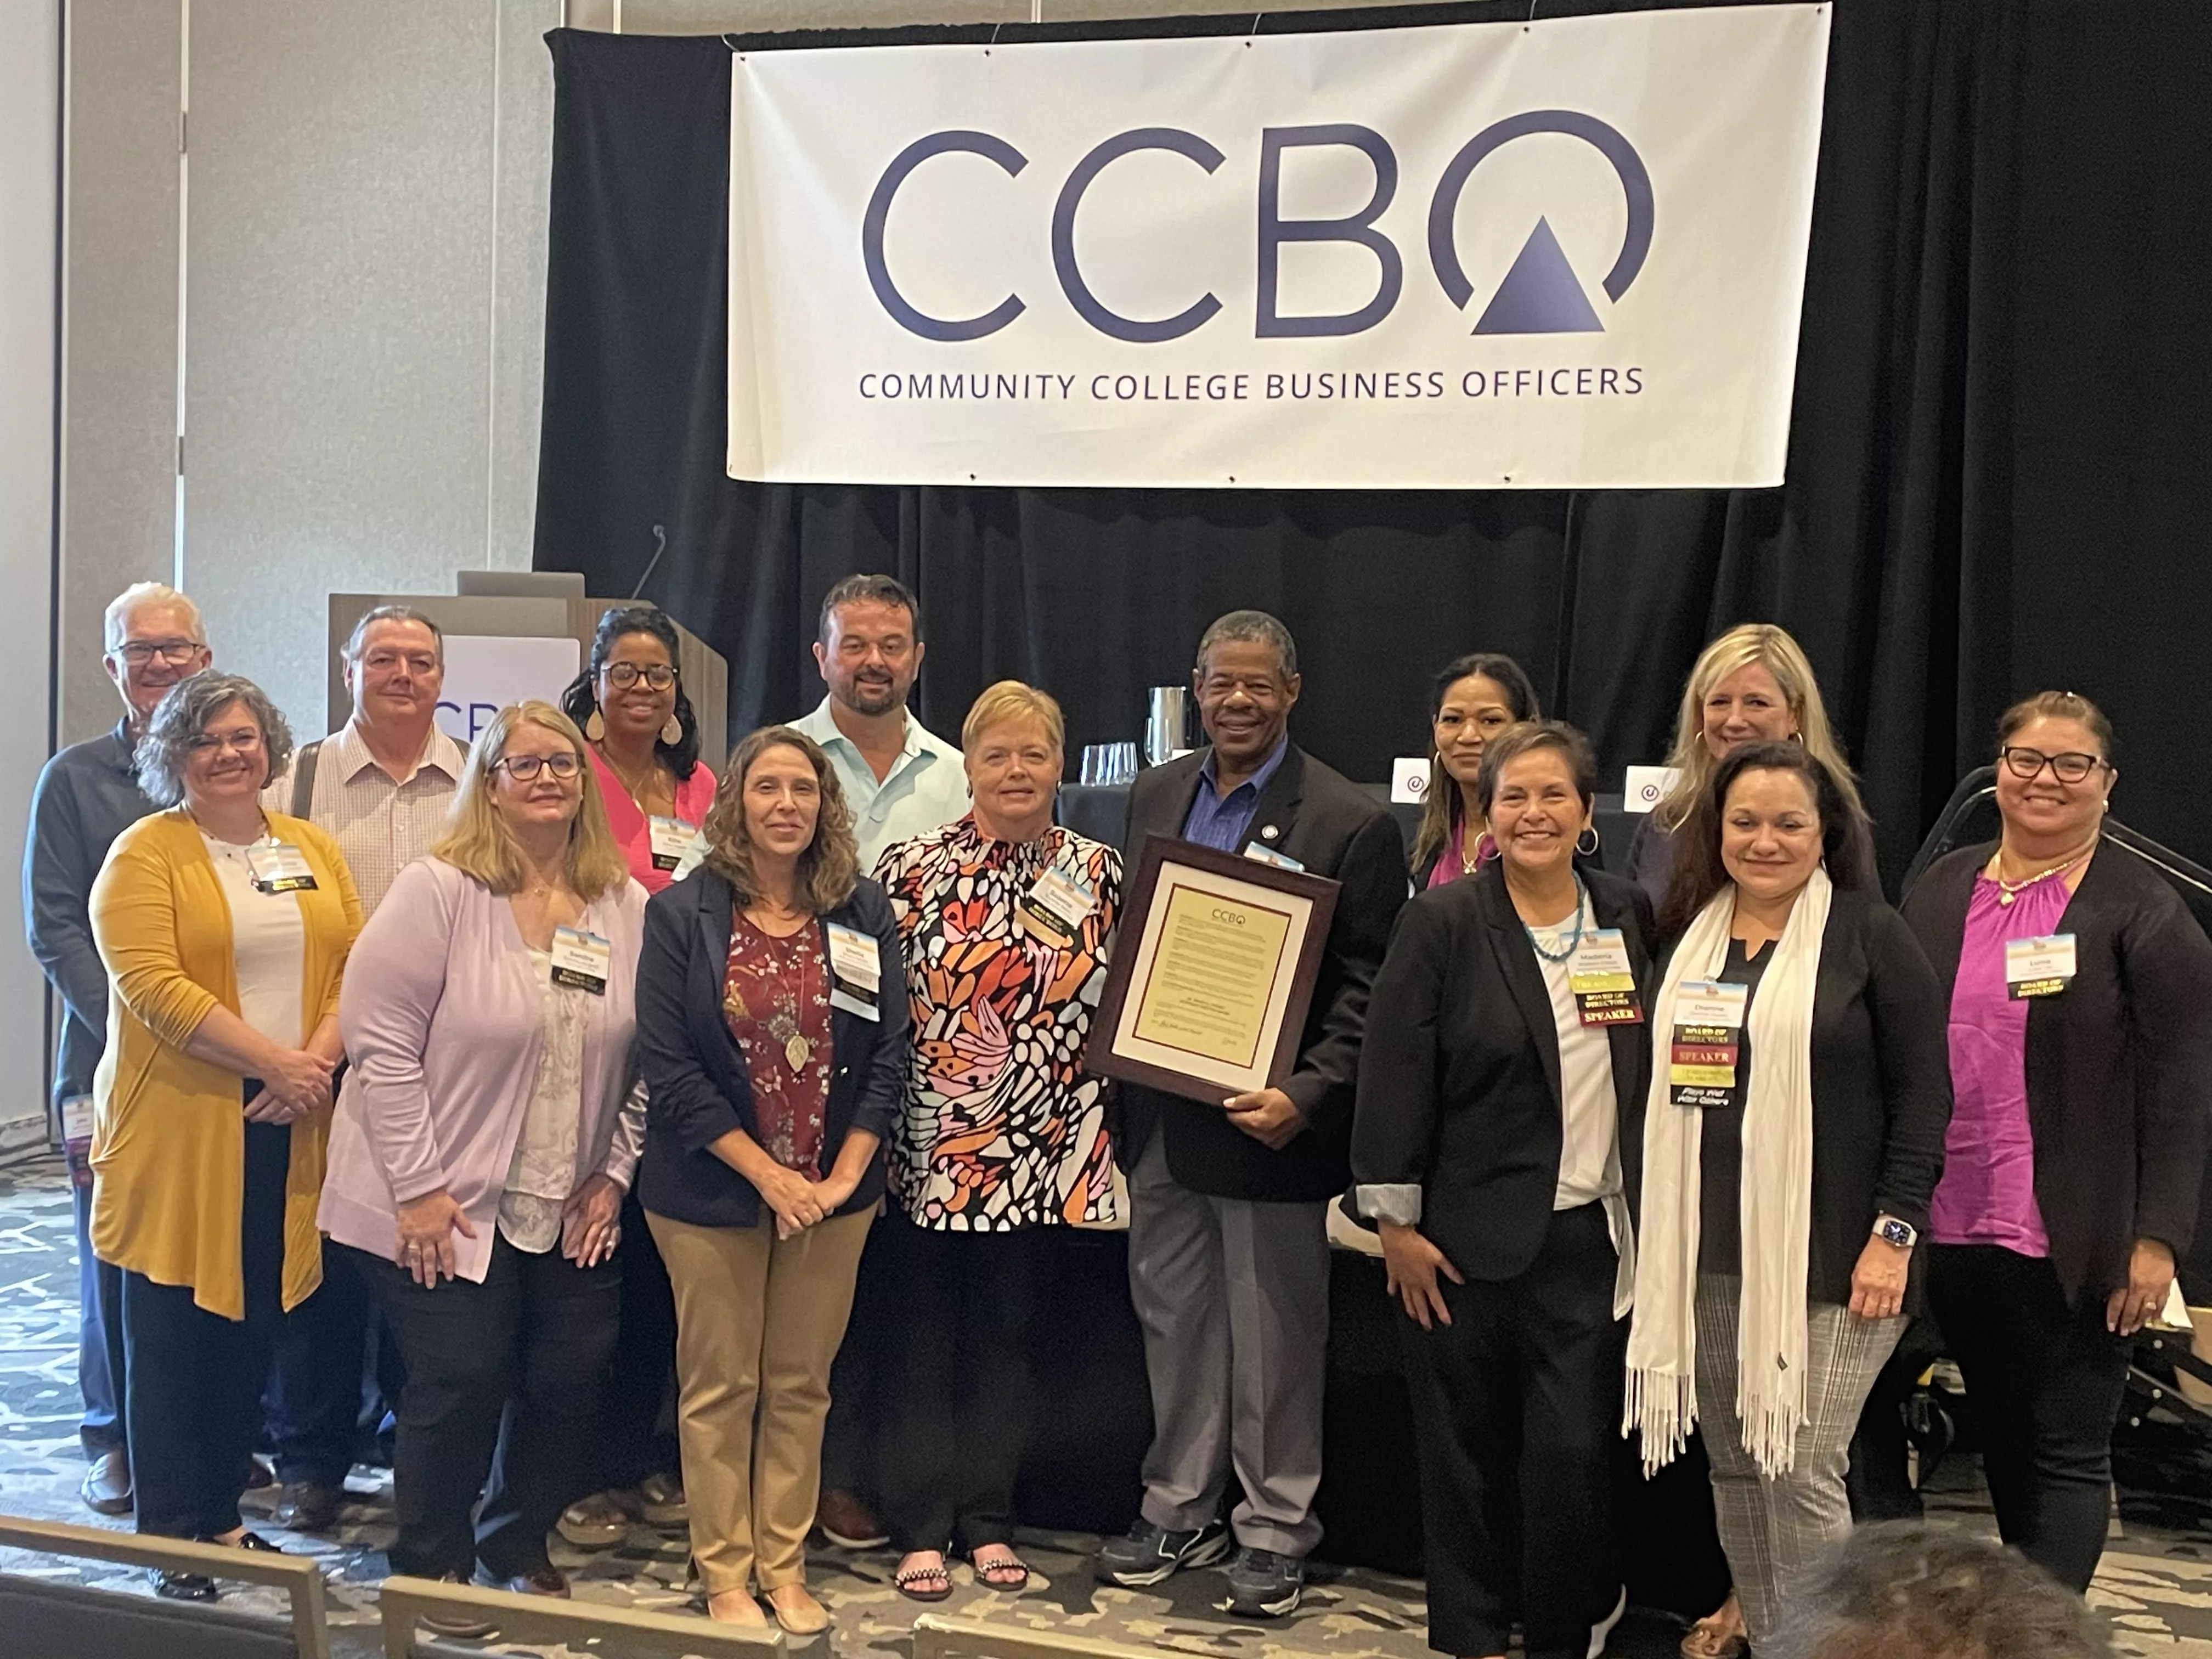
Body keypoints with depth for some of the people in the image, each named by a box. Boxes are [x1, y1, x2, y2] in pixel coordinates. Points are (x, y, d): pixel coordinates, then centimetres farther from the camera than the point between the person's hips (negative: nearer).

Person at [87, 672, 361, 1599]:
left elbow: (358, 966, 6)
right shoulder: (145, 853, -4)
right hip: (178, 1124, -4)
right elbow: (152, 984, -15)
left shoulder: (314, 851, 12)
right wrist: (271, 1060, -19)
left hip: (285, 1124, 5)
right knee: (173, 1332, 2)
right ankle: (172, 1539, 10)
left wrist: (318, 1058, -12)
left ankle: (222, 1513, 22)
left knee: (253, 1323, 10)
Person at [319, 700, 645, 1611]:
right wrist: (418, 1186, -15)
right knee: (461, 1387, 0)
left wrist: (614, 1172, 2)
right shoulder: (438, 889, -11)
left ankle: (518, 1544, 31)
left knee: (568, 1381, 7)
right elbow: (381, 1041, -13)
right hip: (445, 1207, -5)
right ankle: (432, 1564, 23)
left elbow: (643, 1055, 8)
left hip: (571, 1212, 5)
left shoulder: (624, 905, 3)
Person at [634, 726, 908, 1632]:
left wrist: (842, 1176, -9)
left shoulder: (865, 913, 2)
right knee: (720, 1386, 7)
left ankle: (785, 1566, 22)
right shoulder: (682, 913, -6)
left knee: (801, 1385, 10)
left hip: (834, 1191, 2)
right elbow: (670, 1066, -11)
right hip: (714, 1191, -2)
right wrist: (768, 1176, -15)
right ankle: (725, 1576, 18)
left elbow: (889, 1055, 1)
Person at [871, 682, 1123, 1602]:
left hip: (1035, 1150, 2)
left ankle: (988, 1520, 25)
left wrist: (1093, 1135, 2)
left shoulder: (1097, 872, 2)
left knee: (1004, 1335, 13)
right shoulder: (911, 867, -6)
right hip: (927, 1145, -2)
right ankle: (921, 1528, 18)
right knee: (925, 1337, 7)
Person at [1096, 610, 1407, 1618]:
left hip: (1268, 1121, -5)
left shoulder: (1352, 823, -9)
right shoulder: (1155, 796, 9)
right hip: (1161, 1116, 5)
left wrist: (1306, 1098, -21)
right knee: (1173, 1323, 15)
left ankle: (1275, 1532, 21)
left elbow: (1366, 986, -10)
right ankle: (1180, 1512, 30)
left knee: (1273, 1337, 6)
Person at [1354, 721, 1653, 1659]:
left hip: (1590, 1236, 2)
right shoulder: (1443, 923, -6)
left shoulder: (1628, 919, 5)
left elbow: (1650, 1069, 9)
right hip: (1470, 1237, -2)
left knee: (1572, 1450, -2)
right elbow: (1395, 1074, -8)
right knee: (1467, 1451, 9)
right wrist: (1395, 1222, -10)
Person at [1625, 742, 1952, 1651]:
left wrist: (1895, 1232, -11)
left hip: (1825, 1258, -5)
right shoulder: (1687, 935, 11)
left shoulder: (1870, 935, -3)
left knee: (1800, 1469, -9)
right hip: (1703, 1255, 5)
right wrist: (1656, 1233, 12)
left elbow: (1924, 1091, -5)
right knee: (1734, 1469, 10)